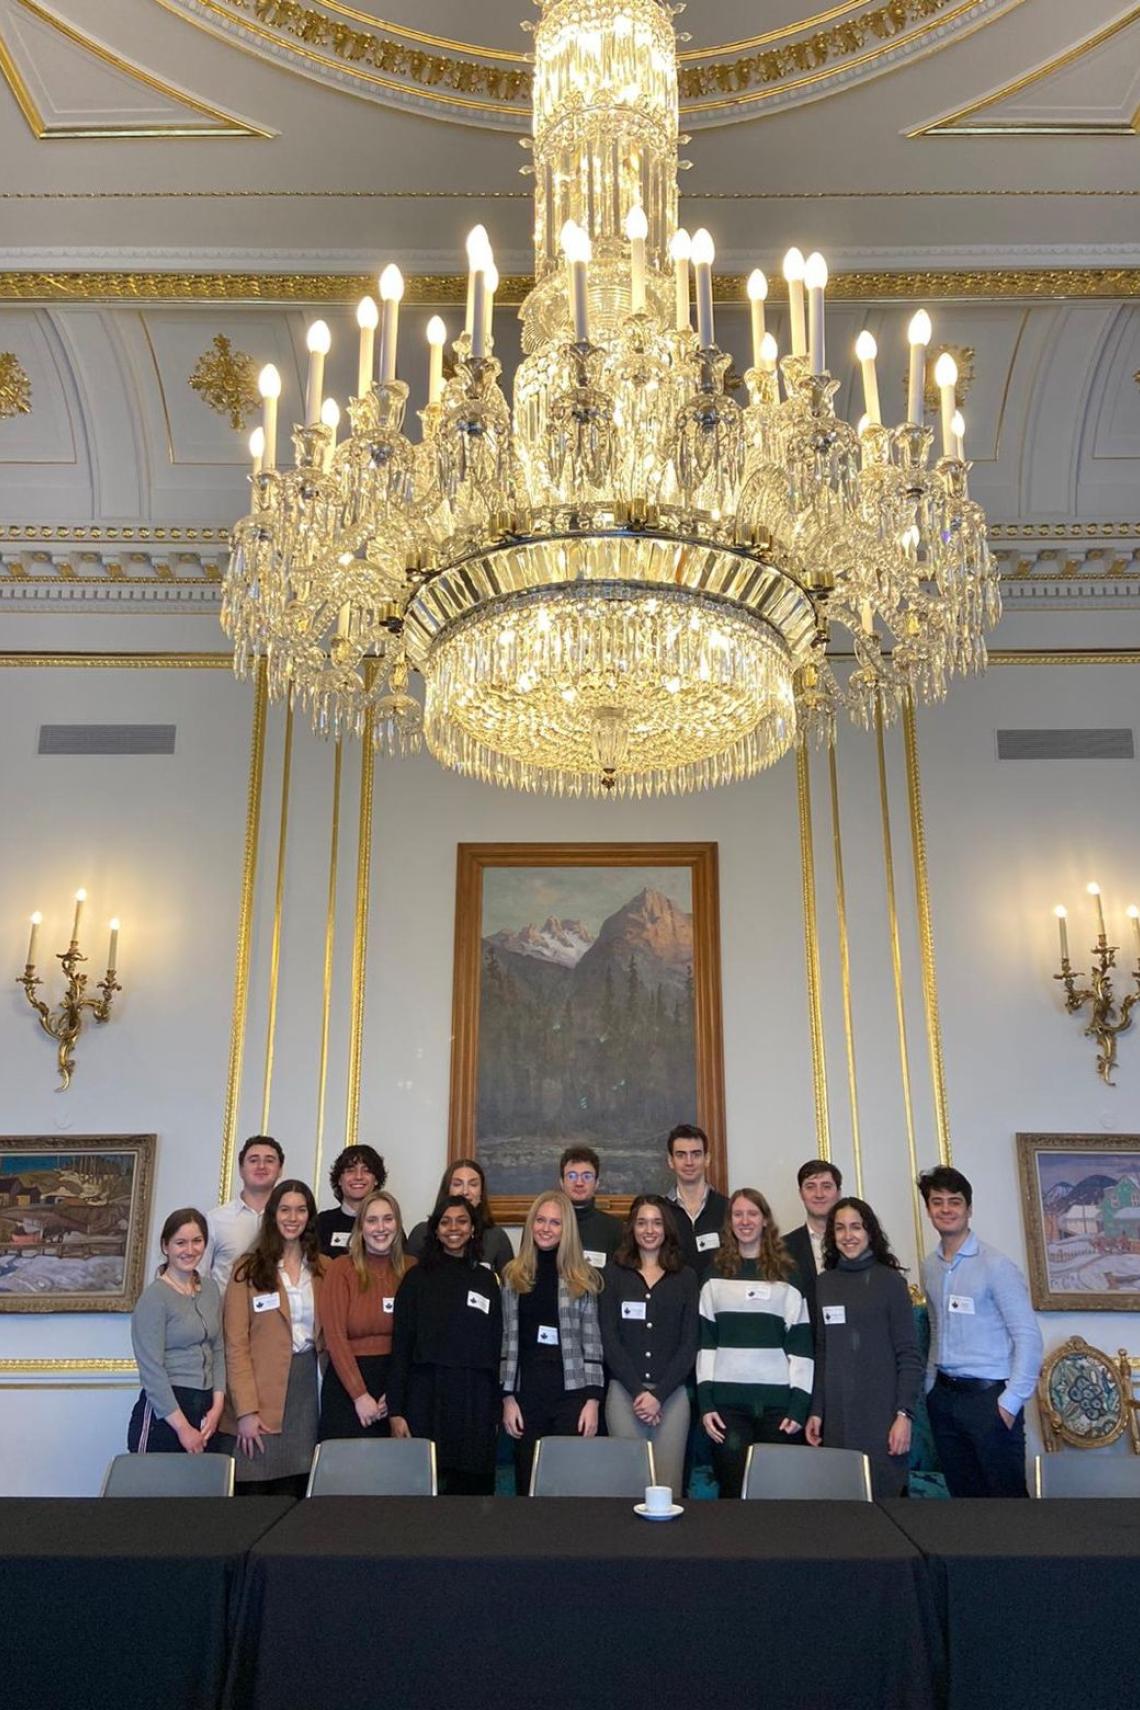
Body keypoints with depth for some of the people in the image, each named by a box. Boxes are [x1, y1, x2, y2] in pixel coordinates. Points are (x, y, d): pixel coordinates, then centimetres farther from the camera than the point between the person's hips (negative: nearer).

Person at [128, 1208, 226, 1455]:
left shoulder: (211, 1289, 10)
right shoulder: (154, 1297, -9)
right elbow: (152, 1370, -12)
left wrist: (217, 1405, 1)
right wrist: (182, 1427, -12)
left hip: (206, 1410, 5)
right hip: (163, 1411, -5)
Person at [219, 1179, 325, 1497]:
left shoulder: (322, 1270, 11)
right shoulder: (248, 1269, -2)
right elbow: (236, 1344, -6)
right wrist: (246, 1410, -13)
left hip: (306, 1387, 3)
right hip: (262, 1392, -3)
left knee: (293, 1491, 3)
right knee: (254, 1489, -3)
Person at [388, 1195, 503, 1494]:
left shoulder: (487, 1280, 10)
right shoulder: (418, 1278, 4)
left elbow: (496, 1347, 11)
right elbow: (400, 1345, 0)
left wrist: (496, 1410, 8)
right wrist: (395, 1410, -6)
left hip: (476, 1401, 2)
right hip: (427, 1397, -2)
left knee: (473, 1486, 2)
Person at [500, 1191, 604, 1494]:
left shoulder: (583, 1277, 3)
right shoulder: (513, 1275, 7)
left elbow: (592, 1342, 0)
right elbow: (507, 1341, 6)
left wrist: (593, 1400, -7)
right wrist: (508, 1397, 0)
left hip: (572, 1391, -2)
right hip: (527, 1390, 2)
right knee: (528, 1483, 7)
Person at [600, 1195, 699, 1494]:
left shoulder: (685, 1276, 8)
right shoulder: (615, 1273, 7)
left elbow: (689, 1342, 3)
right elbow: (609, 1338, 2)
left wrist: (659, 1394, -7)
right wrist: (638, 1391, -8)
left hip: (671, 1393, 0)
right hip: (624, 1392, 0)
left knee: (668, 1487, -3)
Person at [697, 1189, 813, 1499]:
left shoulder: (786, 1275, 8)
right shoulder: (716, 1273, 9)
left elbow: (801, 1344, 4)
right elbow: (705, 1341, 6)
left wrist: (800, 1404, -4)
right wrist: (705, 1402, -2)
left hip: (777, 1400, 0)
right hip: (727, 1399, 0)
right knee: (733, 1488, -1)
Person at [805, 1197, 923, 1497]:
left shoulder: (889, 1280, -1)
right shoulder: (824, 1283, 8)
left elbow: (909, 1355, -4)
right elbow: (821, 1353, 11)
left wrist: (904, 1414, -11)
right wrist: (816, 1411, 6)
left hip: (881, 1414, -3)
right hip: (836, 1414, 3)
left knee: (884, 1488, -1)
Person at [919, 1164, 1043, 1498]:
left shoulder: (995, 1265, -11)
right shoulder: (929, 1266, 8)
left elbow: (1028, 1337, -12)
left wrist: (1011, 1402, -15)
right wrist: (930, 1386, 12)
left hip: (989, 1395, -6)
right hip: (944, 1396, 6)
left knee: (1007, 1492, -1)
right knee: (963, 1492, 13)